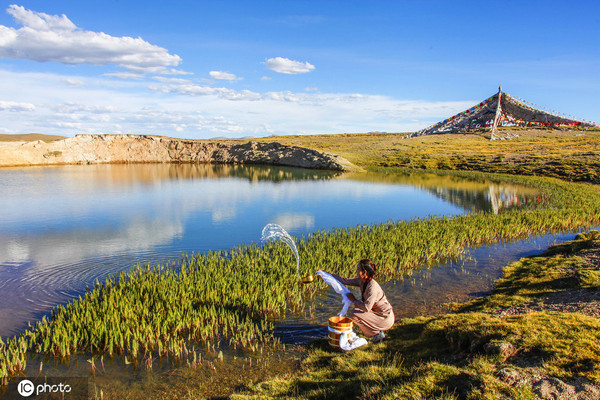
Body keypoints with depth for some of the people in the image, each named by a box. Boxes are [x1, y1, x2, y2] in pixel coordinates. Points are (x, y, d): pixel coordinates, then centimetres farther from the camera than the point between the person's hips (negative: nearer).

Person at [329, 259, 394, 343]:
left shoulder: (372, 287, -27)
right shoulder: (361, 281, -1)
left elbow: (367, 308, -30)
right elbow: (345, 280, 8)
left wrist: (354, 300, -15)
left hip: (386, 319, -9)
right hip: (378, 313, 9)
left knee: (354, 316, -16)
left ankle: (378, 333, -3)